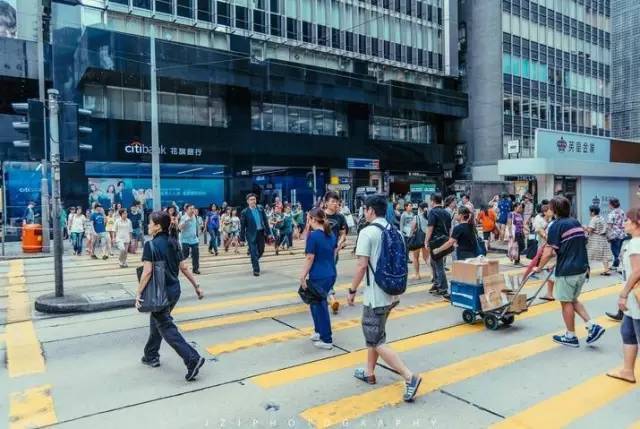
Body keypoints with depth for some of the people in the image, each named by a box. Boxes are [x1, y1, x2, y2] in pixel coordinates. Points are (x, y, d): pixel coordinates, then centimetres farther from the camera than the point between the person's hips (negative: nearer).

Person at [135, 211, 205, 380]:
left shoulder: (151, 245, -16)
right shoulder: (173, 243, 5)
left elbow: (147, 272, -21)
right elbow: (183, 268, 6)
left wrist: (138, 293, -14)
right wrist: (196, 286, 10)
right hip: (174, 290, 8)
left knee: (167, 328, -2)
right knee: (156, 322, 24)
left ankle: (193, 359, -11)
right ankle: (151, 356, 36)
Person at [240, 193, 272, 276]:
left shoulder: (261, 209, 4)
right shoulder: (244, 212, -7)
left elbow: (266, 221, 7)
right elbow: (242, 226, -5)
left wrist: (268, 232, 4)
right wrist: (242, 238, -6)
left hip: (261, 233, 4)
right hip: (251, 234, -4)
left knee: (261, 251, 15)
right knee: (254, 253, -2)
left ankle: (254, 261, 42)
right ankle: (256, 269, 7)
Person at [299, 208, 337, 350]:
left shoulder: (313, 235, -14)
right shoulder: (331, 234, 8)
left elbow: (309, 258, -16)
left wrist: (302, 277, -11)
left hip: (318, 277, -8)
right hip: (331, 275, 8)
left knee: (319, 307, 4)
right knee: (319, 304, 23)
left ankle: (327, 340, 11)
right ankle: (319, 331, 32)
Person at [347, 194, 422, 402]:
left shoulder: (367, 232, -16)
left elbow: (362, 266, -19)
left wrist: (352, 290, -8)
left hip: (375, 295, -8)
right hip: (391, 293, 9)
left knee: (376, 341, 0)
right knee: (374, 333, 22)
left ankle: (409, 377, -6)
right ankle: (369, 373, 34)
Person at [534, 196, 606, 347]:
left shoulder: (556, 225, -14)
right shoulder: (576, 223, 10)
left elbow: (549, 252, -17)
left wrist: (539, 267, -4)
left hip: (567, 271, -8)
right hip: (582, 268, 8)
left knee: (566, 302, 6)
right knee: (573, 300, 21)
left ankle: (571, 337, 16)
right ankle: (593, 326, 11)